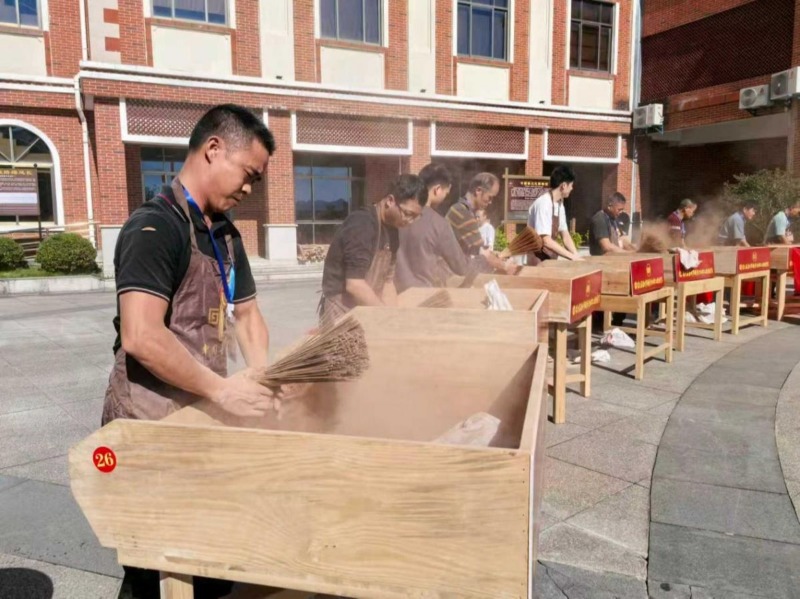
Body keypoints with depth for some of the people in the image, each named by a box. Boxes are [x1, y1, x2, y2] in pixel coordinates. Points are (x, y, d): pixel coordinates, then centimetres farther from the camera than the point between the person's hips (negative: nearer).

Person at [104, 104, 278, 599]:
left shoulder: (226, 234, 9)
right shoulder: (155, 226, -18)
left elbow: (246, 313, 15)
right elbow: (141, 337, -29)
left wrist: (263, 376, -1)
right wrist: (223, 389, -23)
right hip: (150, 426, -8)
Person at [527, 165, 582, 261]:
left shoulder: (559, 204, 6)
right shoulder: (543, 203, -20)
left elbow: (565, 235, 7)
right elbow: (546, 241, -25)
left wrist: (576, 256, -7)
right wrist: (572, 256, -22)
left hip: (548, 259, 8)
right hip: (535, 260, -8)